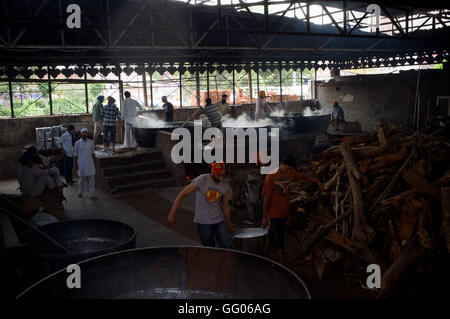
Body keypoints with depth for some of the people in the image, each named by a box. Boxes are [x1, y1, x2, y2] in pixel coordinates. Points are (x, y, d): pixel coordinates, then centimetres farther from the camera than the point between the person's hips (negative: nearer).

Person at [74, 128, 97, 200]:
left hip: (90, 164, 2)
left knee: (92, 179, -2)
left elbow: (93, 153, 9)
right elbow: (75, 154, 1)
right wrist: (76, 164, -1)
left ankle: (92, 195, 2)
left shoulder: (91, 142, 3)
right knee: (82, 179, 8)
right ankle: (80, 192, 32)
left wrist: (94, 163, 8)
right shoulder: (77, 143, -3)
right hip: (81, 164, -2)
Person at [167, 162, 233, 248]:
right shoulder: (202, 180, -16)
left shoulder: (226, 185, -3)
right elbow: (182, 194, -12)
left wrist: (229, 226, 16)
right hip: (203, 222, -3)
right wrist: (172, 214, -16)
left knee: (227, 248, -3)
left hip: (219, 221, 4)